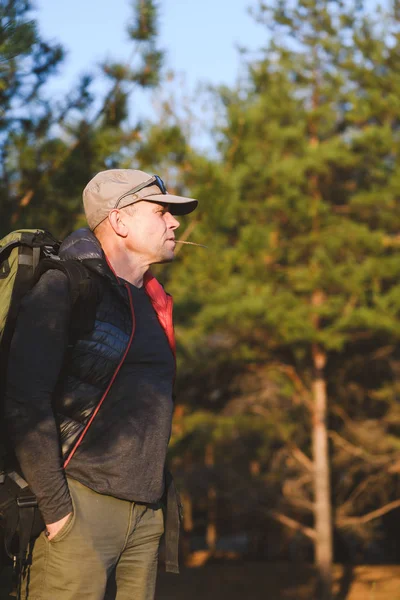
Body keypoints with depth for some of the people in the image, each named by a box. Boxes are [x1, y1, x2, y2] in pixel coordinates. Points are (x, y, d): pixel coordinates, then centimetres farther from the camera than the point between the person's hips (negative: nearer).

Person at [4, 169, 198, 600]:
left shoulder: (152, 304, 18)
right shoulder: (65, 288, -6)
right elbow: (24, 402, -15)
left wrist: (157, 503, 14)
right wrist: (55, 508, -17)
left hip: (144, 516, 7)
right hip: (79, 507, -7)